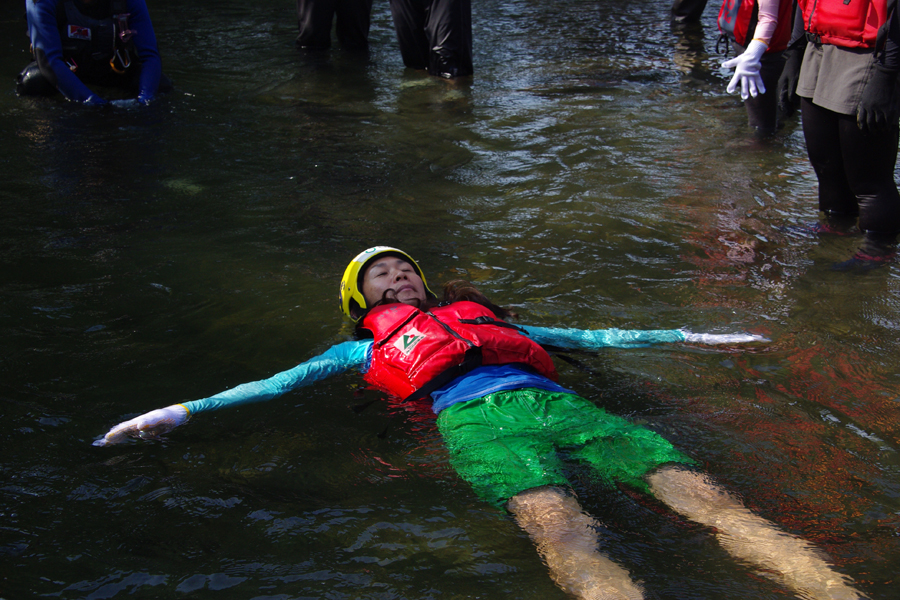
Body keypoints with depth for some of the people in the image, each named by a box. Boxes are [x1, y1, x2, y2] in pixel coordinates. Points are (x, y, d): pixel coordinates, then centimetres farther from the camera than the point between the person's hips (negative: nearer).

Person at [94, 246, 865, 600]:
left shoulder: (478, 311, 40)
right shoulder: (369, 347, 33)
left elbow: (586, 336, 41)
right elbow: (281, 380, 26)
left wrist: (686, 336, 42)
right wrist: (182, 410, 16)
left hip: (555, 401, 4)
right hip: (479, 416, -4)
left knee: (703, 493, -20)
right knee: (563, 530, -37)